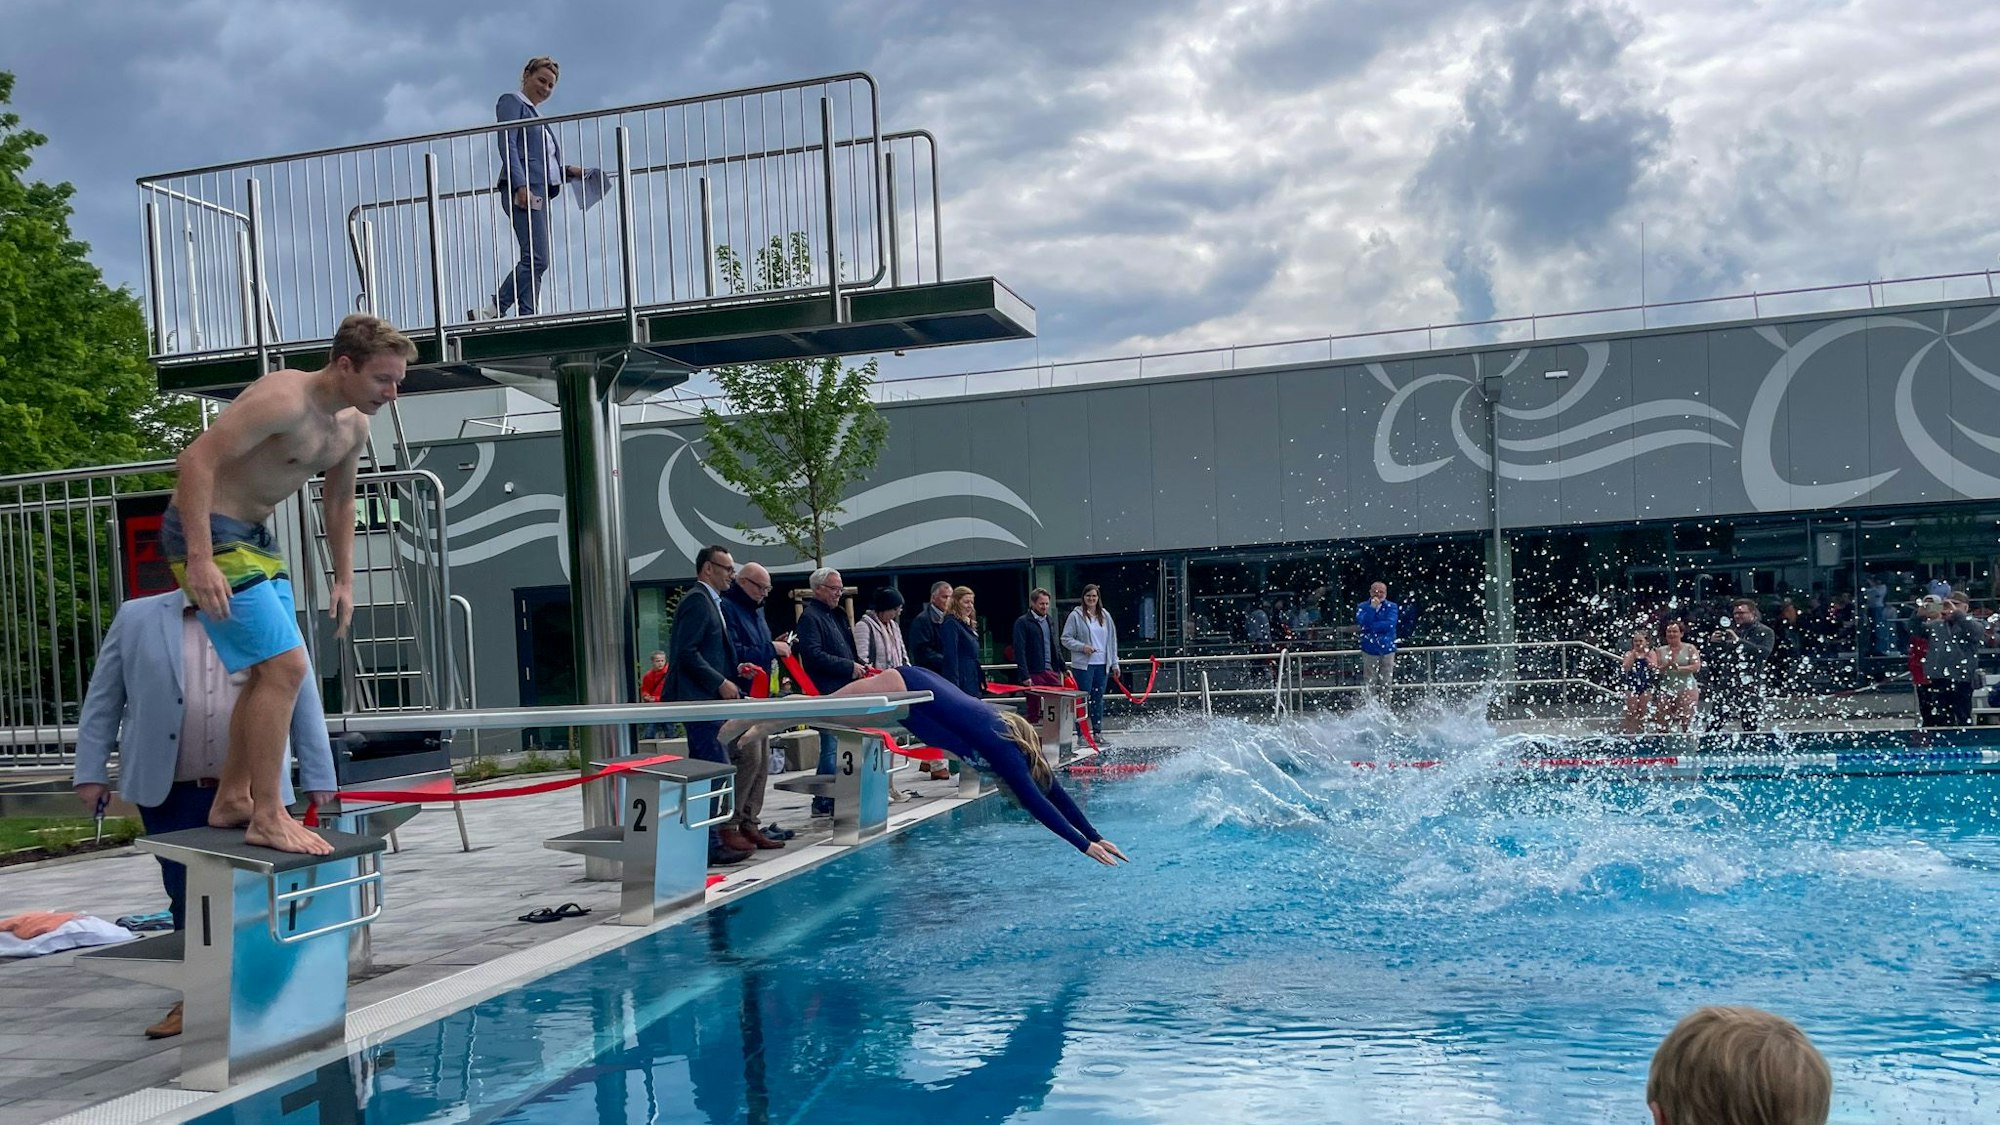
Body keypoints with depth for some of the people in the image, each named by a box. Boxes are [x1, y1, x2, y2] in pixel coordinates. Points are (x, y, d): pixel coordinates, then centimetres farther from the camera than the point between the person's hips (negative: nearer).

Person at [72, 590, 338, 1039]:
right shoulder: (137, 618, 6)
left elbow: (304, 704, 6)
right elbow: (102, 699, 9)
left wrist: (318, 779, 4)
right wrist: (92, 771, 4)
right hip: (170, 792, 1)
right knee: (187, 899, 6)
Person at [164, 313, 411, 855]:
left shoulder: (353, 426, 4)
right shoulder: (283, 399, -23)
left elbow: (339, 498, 20)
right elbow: (198, 458, -29)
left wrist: (344, 578, 19)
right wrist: (200, 561, -33)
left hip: (255, 538, 10)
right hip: (207, 532, -10)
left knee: (273, 672, 14)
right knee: (286, 667, -15)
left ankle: (231, 801, 26)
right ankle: (267, 819, -7)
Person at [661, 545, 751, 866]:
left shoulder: (709, 602, 19)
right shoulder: (697, 600, -12)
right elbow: (686, 652, -20)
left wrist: (734, 671, 12)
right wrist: (720, 683, -18)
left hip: (705, 699, 11)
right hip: (698, 699, -11)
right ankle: (711, 846, -8)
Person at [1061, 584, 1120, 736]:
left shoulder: (1105, 616, 12)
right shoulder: (1076, 615, -2)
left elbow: (1112, 640, 14)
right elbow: (1066, 639, -3)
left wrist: (1114, 663, 10)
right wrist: (1082, 646, -17)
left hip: (1102, 665, 4)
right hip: (1083, 665, -4)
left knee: (1098, 699, 9)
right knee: (1083, 699, -4)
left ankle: (1098, 732, 16)